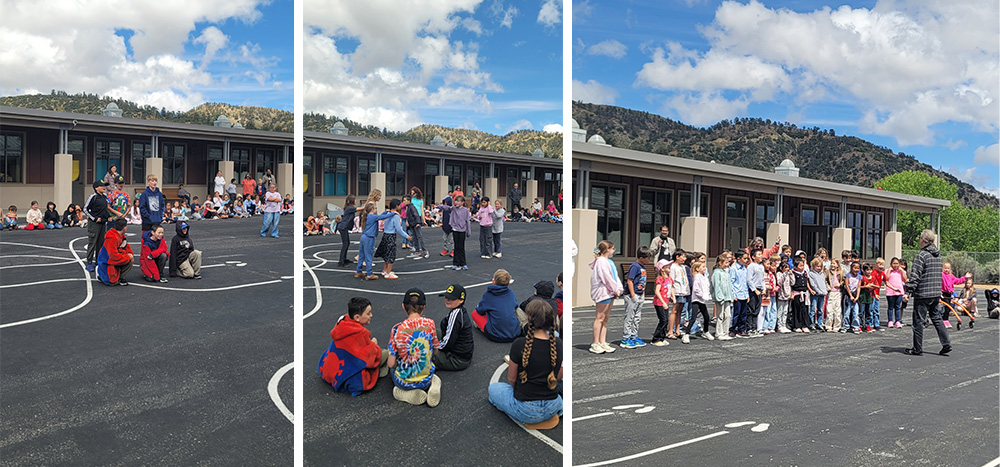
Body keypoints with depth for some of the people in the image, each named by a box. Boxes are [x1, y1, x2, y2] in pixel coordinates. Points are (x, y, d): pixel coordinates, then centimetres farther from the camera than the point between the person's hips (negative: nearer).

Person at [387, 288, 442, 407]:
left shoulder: (397, 329, -20)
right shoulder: (430, 324, -14)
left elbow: (391, 364, -16)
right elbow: (435, 352, 0)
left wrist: (389, 362, 8)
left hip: (404, 382, -2)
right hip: (426, 379, 2)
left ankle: (408, 394, 5)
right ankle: (433, 386, 4)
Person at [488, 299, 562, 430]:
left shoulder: (520, 344, -20)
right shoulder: (558, 344, -7)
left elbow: (511, 379, -6)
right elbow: (559, 377, 8)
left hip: (526, 411, -6)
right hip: (552, 408, 6)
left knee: (493, 388, 24)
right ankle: (548, 416, 16)